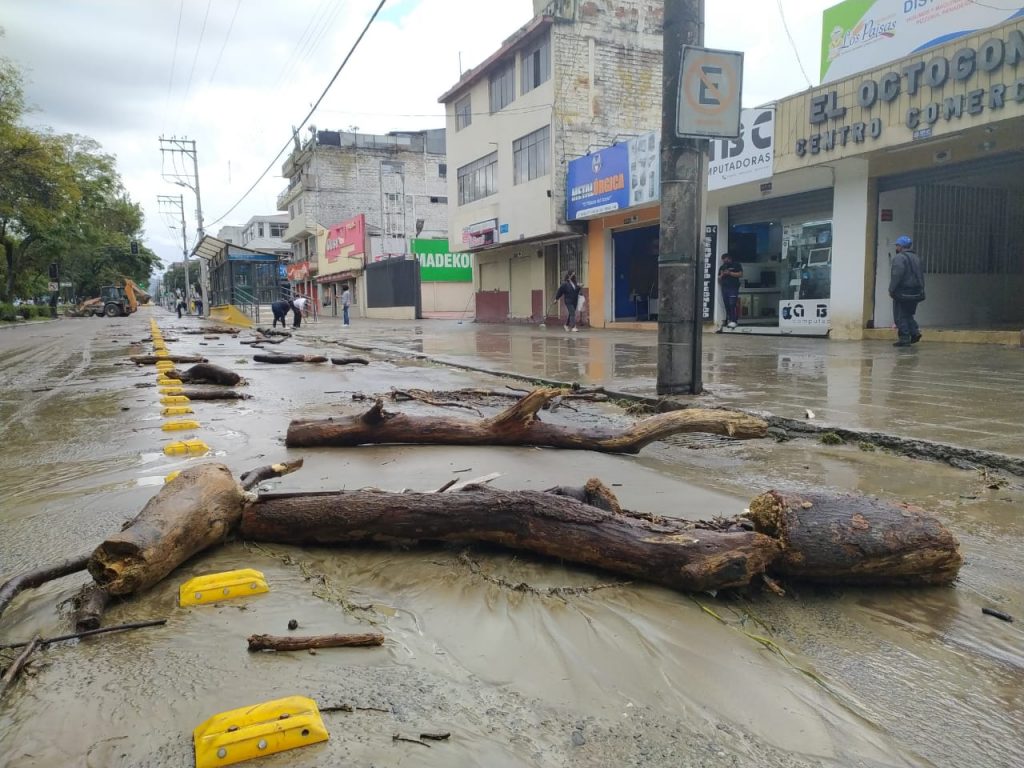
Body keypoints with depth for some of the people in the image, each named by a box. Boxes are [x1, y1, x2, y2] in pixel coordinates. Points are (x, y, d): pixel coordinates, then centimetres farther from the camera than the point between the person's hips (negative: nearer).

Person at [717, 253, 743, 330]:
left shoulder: (736, 265, 6)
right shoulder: (722, 267, 21)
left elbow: (740, 274, -4)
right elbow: (719, 279, 22)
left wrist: (730, 273, -11)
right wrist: (721, 275, 0)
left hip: (733, 288, -5)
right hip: (724, 288, 5)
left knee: (732, 304, -15)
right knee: (727, 305, 0)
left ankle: (733, 321, -16)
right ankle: (728, 320, 2)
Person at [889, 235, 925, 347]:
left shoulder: (899, 258, -12)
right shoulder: (916, 258, 16)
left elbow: (896, 275, -21)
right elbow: (921, 275, 16)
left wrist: (891, 289, -15)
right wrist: (921, 289, 17)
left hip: (903, 292, -8)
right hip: (916, 293, 8)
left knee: (900, 316, -2)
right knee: (908, 314, 21)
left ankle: (904, 338, -3)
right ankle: (914, 331, 7)